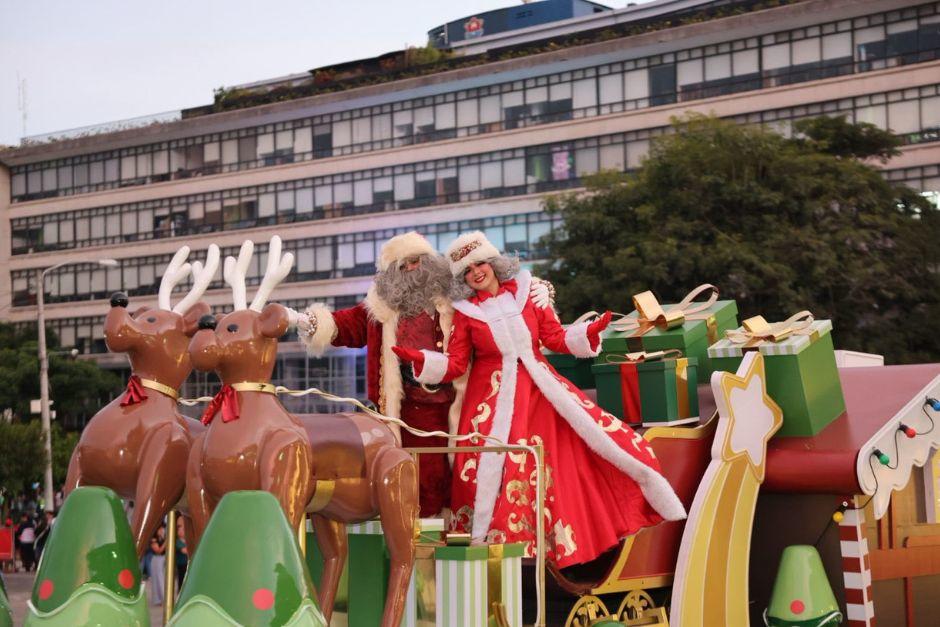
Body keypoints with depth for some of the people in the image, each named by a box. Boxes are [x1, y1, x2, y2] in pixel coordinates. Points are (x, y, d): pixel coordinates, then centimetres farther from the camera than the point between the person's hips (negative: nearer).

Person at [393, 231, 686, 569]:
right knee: (492, 468, -7)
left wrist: (588, 332, -10)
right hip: (494, 399, -2)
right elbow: (455, 364, 0)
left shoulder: (525, 294, 5)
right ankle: (481, 542, 6)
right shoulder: (465, 312, 2)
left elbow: (557, 338, 6)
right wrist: (421, 359, -15)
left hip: (540, 388, 2)